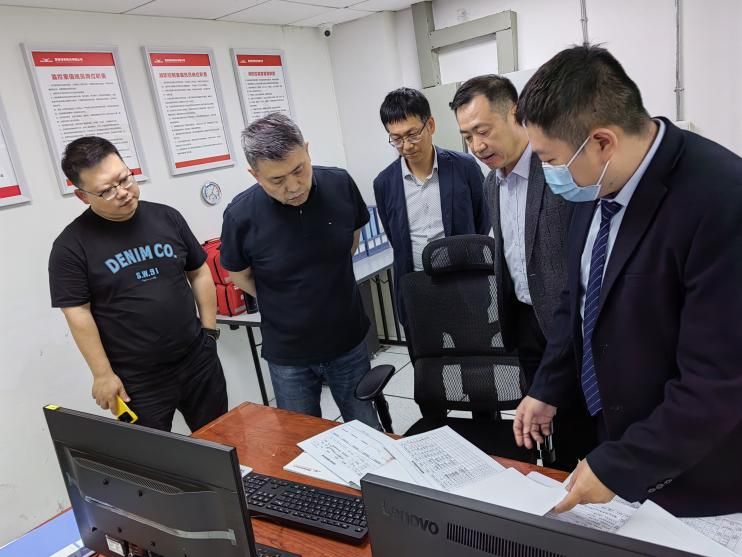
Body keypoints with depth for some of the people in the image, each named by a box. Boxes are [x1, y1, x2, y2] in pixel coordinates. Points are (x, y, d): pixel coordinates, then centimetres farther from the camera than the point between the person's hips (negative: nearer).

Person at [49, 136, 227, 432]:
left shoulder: (167, 217, 2)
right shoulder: (72, 245, -9)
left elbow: (199, 273, 8)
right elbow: (78, 314, -8)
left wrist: (209, 331, 5)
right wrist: (103, 375, -9)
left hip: (198, 361, 4)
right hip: (136, 382, -3)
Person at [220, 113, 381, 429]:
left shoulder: (340, 184, -14)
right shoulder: (241, 215, -20)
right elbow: (239, 275, 1)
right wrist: (286, 306, 1)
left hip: (349, 343, 2)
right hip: (288, 356, -1)